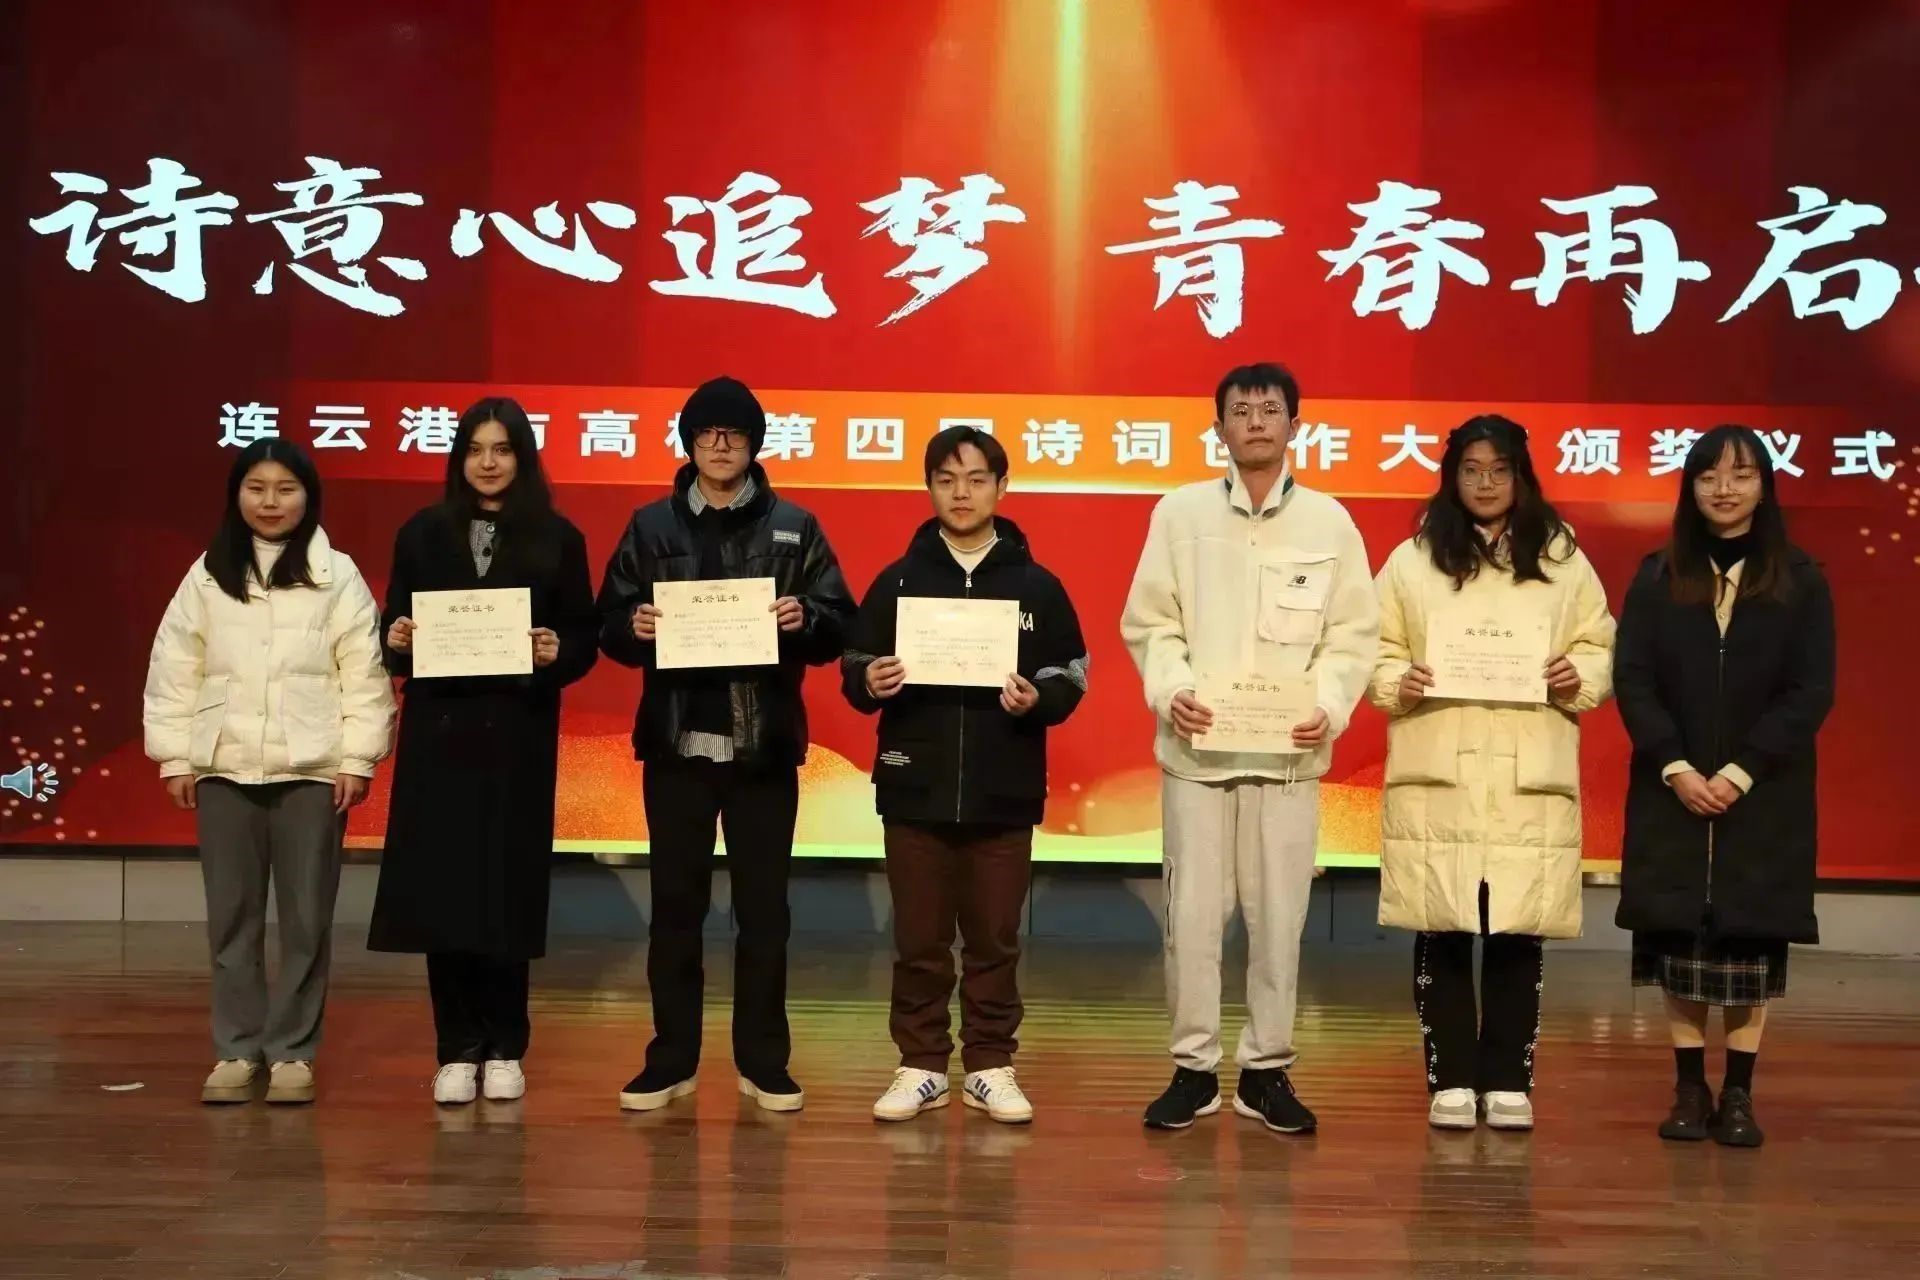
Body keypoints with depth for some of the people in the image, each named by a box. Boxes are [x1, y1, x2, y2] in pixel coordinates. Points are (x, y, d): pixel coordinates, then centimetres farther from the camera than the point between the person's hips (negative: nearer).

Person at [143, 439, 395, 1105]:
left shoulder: (338, 577, 1)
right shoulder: (206, 577, 7)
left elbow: (364, 675, -2)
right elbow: (175, 671, 8)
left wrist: (357, 759, -6)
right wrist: (175, 758, 4)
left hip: (311, 770, -2)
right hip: (225, 769, 2)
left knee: (306, 918, 3)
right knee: (232, 917, 7)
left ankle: (293, 1051, 13)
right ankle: (236, 1049, 17)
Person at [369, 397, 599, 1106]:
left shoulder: (557, 539, 4)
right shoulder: (422, 533, 9)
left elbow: (585, 641, 3)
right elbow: (394, 631, 10)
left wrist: (556, 653, -17)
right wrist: (398, 641, -12)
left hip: (517, 738, -1)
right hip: (438, 735, 1)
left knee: (507, 890, 0)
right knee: (440, 891, -1)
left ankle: (503, 1049, 13)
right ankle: (457, 1050, 9)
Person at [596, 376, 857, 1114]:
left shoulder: (794, 528, 4)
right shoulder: (651, 526, 7)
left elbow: (839, 628, 2)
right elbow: (609, 625, 4)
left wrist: (806, 619, -19)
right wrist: (634, 627, -17)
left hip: (763, 747, 0)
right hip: (676, 743, 1)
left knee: (763, 907, 5)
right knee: (676, 905, 6)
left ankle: (763, 1063, 13)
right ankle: (671, 1061, 15)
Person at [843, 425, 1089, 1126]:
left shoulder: (1037, 585, 5)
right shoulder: (897, 580, 6)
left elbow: (1071, 676, 5)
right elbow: (855, 666, 8)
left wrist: (1038, 699, -16)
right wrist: (868, 683, -14)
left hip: (1005, 795, 0)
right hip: (915, 791, 1)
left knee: (994, 940, 6)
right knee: (919, 941, 6)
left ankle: (991, 1066, 17)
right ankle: (921, 1065, 17)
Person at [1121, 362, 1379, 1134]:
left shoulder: (1329, 521, 6)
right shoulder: (1180, 512, 5)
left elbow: (1354, 631, 4)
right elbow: (1148, 621, 4)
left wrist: (1332, 706, -12)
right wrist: (1169, 689, -13)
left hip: (1289, 751, 1)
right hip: (1196, 748, 0)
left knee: (1279, 917, 4)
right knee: (1192, 914, 1)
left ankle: (1266, 1070, 16)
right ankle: (1193, 1067, 13)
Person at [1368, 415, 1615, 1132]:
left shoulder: (1563, 561, 9)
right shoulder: (1411, 561, 7)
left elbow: (1601, 649, 11)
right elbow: (1375, 650, 7)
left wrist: (1578, 678, -9)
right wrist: (1396, 684, -13)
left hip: (1530, 776, 1)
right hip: (1435, 774, 0)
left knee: (1518, 934, 2)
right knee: (1441, 931, 1)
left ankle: (1509, 1081, 13)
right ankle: (1451, 1081, 10)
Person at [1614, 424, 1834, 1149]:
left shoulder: (1802, 584, 2)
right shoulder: (1657, 579, 5)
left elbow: (1811, 693, -4)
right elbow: (1631, 679, 0)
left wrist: (1740, 773, -13)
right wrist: (1675, 768, -13)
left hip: (1763, 797, -1)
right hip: (1673, 791, 1)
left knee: (1750, 938, 0)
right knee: (1679, 935, 1)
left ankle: (1738, 1095, 7)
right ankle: (1690, 1089, 10)